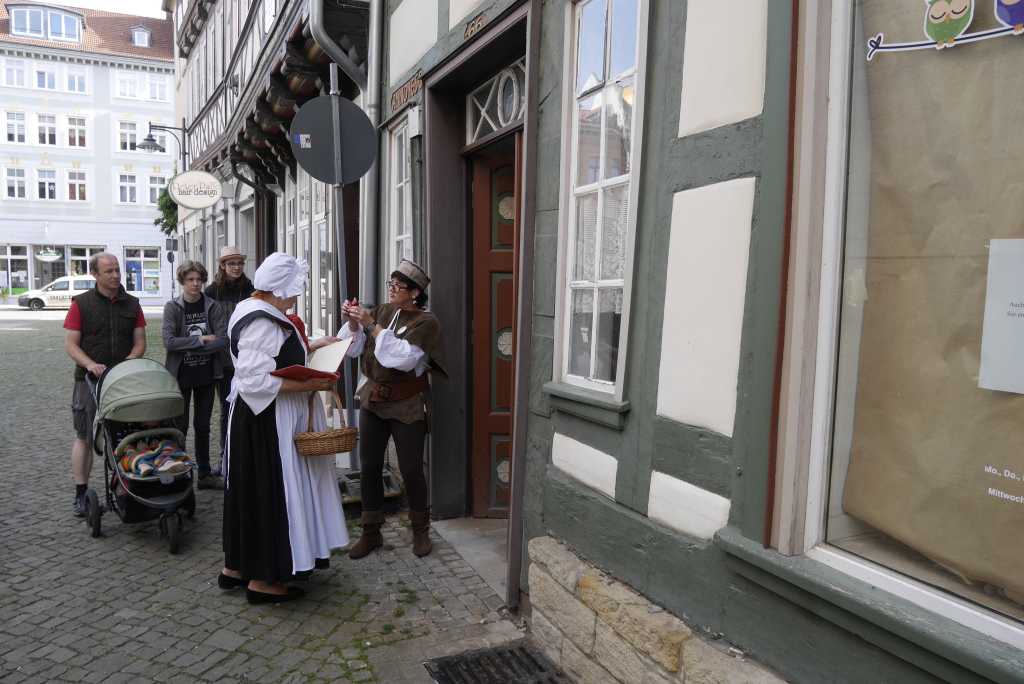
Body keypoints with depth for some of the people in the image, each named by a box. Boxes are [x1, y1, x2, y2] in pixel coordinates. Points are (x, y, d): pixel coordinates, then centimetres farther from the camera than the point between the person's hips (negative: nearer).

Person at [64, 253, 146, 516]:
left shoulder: (131, 304, 7)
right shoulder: (81, 304, -1)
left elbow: (140, 342, 8)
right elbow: (70, 344, -4)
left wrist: (128, 361, -11)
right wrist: (91, 364, -20)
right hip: (90, 380, -2)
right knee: (84, 437, 2)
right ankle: (81, 494, 10)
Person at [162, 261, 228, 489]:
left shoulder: (213, 306, 0)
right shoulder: (172, 307, -5)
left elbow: (223, 340, -10)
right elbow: (169, 341, -16)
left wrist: (188, 347, -14)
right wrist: (202, 340, -16)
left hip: (207, 375, 2)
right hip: (181, 375, -2)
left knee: (203, 426, 12)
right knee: (180, 425, 5)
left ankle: (205, 474, 21)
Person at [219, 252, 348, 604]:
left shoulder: (254, 309, 11)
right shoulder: (262, 323, -21)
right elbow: (255, 380, -26)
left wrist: (309, 348, 16)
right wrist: (308, 385, -23)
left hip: (257, 418, 11)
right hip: (266, 421, -11)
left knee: (252, 491, 18)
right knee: (269, 492, -1)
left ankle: (236, 567, 30)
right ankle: (262, 579, 11)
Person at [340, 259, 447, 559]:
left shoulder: (426, 322, -11)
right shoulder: (382, 311, 4)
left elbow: (401, 356, -25)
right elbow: (354, 348, 4)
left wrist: (371, 325, -23)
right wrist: (352, 322, -13)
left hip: (406, 405, -5)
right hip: (373, 398, 5)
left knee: (411, 470, 4)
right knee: (369, 467, 8)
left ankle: (420, 531, 25)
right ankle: (371, 532, 22)